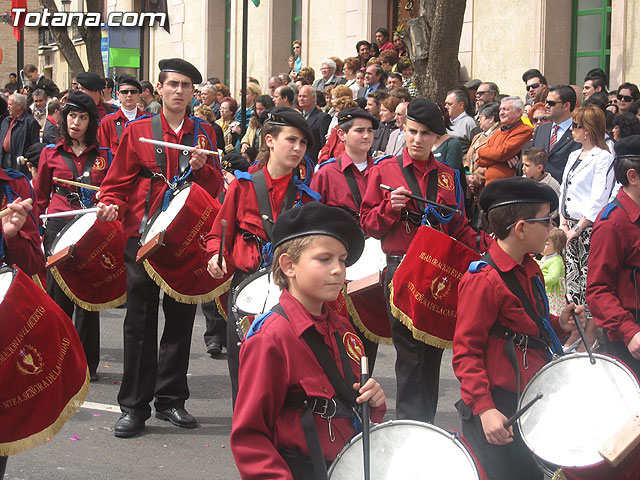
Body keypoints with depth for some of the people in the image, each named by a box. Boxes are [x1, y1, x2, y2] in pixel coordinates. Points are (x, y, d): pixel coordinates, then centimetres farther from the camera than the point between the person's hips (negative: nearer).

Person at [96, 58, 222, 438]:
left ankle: (171, 399, 19)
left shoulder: (204, 134, 9)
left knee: (180, 320, 7)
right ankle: (135, 406, 7)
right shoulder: (138, 131, 4)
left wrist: (201, 167, -13)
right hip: (143, 237, -2)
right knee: (140, 324, 1)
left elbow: (215, 187, 7)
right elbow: (118, 182, 4)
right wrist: (112, 204, -16)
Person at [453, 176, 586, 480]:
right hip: (498, 411, -9)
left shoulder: (529, 269, 9)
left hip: (532, 400, 9)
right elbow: (466, 350, -19)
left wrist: (558, 324, 4)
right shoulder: (484, 280, -19)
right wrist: (484, 409, -25)